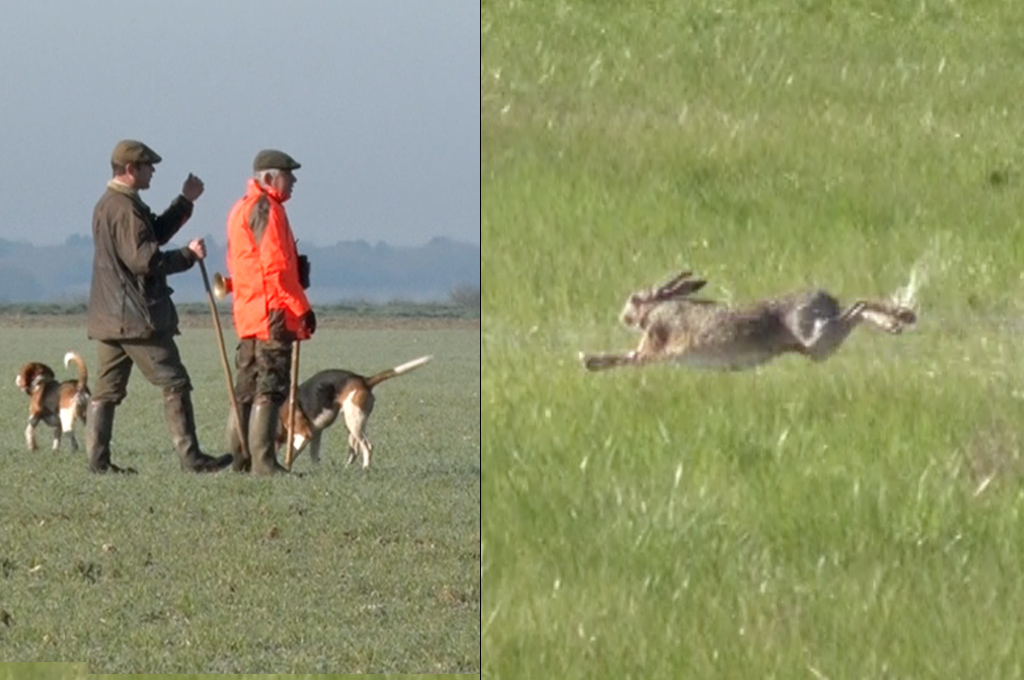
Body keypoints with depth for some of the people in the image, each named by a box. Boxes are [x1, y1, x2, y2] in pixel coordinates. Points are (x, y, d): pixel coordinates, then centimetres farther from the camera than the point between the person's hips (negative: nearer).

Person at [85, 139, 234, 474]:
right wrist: (188, 255, -12)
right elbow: (144, 259, -22)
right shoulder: (125, 209, -16)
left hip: (109, 317, 10)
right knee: (174, 383, -6)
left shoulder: (108, 204, 17)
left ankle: (98, 458, 5)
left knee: (107, 389, 8)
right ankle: (190, 456, -6)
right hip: (137, 314, -10)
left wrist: (185, 202, 21)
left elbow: (155, 234, 25)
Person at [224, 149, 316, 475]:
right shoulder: (266, 210, -12)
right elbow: (276, 267, -17)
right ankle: (263, 461, -13)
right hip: (273, 313, -10)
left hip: (247, 313, 10)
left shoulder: (241, 209, 20)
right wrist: (302, 308, -14)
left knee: (246, 389, 12)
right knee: (270, 388, -10)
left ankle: (237, 458, 14)